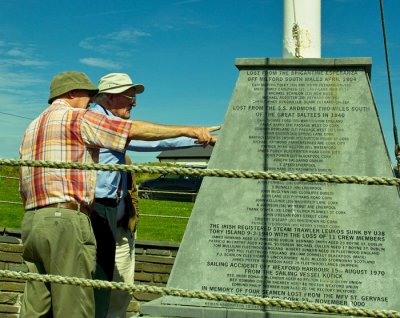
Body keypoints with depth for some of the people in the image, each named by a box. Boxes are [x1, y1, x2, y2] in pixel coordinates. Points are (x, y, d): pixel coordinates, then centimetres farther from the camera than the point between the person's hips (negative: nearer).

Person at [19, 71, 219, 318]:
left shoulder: (32, 128, 25)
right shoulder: (76, 117, -1)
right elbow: (134, 130, -7)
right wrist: (187, 129, -5)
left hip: (32, 221, 9)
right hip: (66, 219, -9)